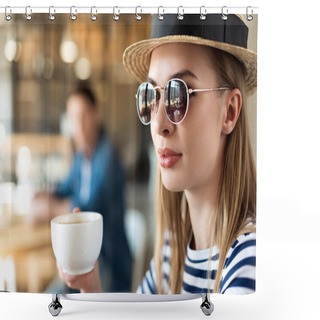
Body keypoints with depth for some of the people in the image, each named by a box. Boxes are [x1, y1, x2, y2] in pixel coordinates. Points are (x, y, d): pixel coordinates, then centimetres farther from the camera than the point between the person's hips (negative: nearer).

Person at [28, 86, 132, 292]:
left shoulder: (107, 156, -21)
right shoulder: (80, 155, 5)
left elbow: (89, 208, -26)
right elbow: (68, 186, 20)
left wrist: (50, 209, -14)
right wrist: (48, 197, -1)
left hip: (111, 265, -8)